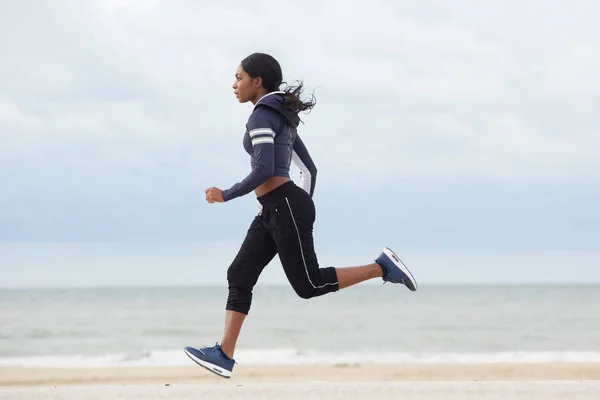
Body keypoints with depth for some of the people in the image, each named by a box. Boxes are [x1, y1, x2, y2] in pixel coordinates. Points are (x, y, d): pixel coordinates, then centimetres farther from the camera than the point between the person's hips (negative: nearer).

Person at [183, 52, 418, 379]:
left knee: (309, 285, -6)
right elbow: (309, 168, 22)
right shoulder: (282, 118, 19)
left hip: (284, 206, -10)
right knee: (239, 276, 2)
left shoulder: (262, 115, -11)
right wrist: (303, 213, 26)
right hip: (273, 212, 10)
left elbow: (264, 170, -21)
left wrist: (226, 195, -10)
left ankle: (382, 267, -1)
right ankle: (224, 356, -3)